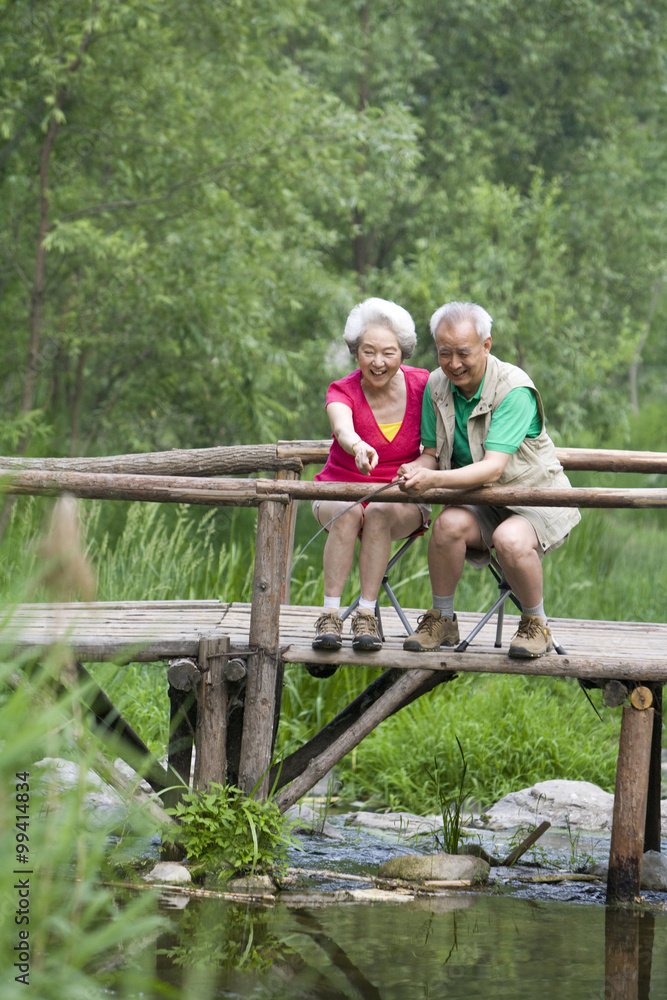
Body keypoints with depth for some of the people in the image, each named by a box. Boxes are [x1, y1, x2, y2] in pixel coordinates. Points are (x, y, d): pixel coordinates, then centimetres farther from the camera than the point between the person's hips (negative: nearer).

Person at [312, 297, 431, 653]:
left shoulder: (421, 385, -7)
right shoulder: (343, 391, -13)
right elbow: (343, 428, -37)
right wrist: (358, 447, -60)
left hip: (403, 500, 0)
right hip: (341, 489, 0)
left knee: (380, 511, -34)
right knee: (348, 512, -35)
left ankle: (366, 616, -32)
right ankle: (330, 616, -34)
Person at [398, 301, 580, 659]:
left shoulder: (514, 390, -22)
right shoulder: (436, 387, -2)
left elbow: (493, 468, -30)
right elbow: (431, 453, 3)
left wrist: (434, 479, -44)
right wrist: (415, 469, -22)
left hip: (536, 498, -5)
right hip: (480, 501, 5)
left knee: (511, 539, -36)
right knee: (449, 524, -29)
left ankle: (536, 625, -9)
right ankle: (441, 620, -8)